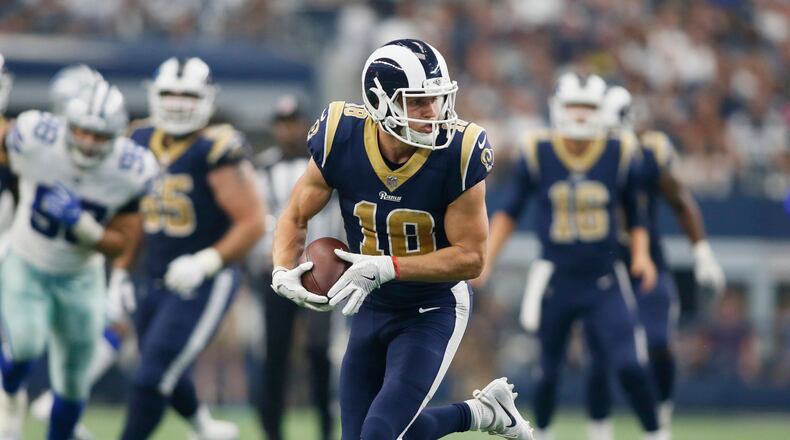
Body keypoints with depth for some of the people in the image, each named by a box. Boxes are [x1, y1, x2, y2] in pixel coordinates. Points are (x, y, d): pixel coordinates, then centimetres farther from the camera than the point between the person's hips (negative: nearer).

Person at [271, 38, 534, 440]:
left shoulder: (458, 155, -27)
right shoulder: (340, 140, -19)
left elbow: (470, 257, -22)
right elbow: (296, 216, -4)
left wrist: (387, 268, -35)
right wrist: (284, 272, -25)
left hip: (434, 311, -5)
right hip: (373, 308, 5)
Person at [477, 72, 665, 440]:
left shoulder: (620, 155, -3)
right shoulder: (536, 154, -4)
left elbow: (634, 215, 10)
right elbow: (509, 212, 7)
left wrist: (641, 254, -6)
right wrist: (486, 260, 1)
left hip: (605, 283, 0)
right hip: (555, 281, 1)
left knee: (629, 366, -14)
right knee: (549, 369, 11)